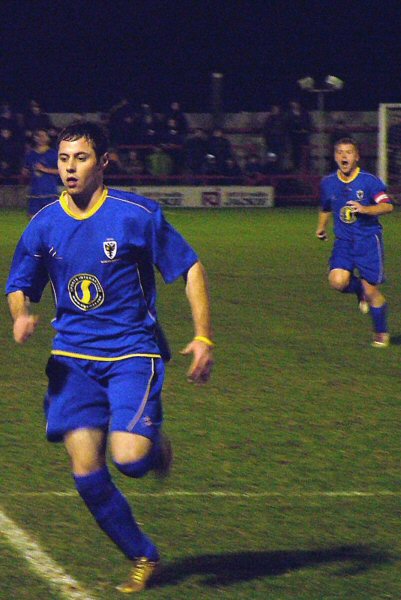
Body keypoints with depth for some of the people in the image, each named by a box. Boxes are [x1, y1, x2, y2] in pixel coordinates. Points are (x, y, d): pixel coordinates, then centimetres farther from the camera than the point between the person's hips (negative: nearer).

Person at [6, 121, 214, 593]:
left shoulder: (138, 215, -7)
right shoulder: (43, 226, 2)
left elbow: (190, 269, 0)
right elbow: (19, 287, 14)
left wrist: (203, 338, -7)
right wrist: (22, 315, -9)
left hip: (132, 352, -3)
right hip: (73, 358, 3)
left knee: (129, 457, -22)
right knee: (86, 471, -8)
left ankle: (155, 447, 17)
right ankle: (142, 558, 13)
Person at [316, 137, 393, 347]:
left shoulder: (369, 181, -7)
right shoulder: (328, 183, 7)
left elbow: (387, 206, -14)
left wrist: (364, 209, -27)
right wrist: (321, 227, 20)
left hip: (368, 238, -3)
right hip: (343, 241, 3)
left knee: (371, 290, -3)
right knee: (337, 281, -21)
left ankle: (381, 332, 19)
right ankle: (360, 291, 14)